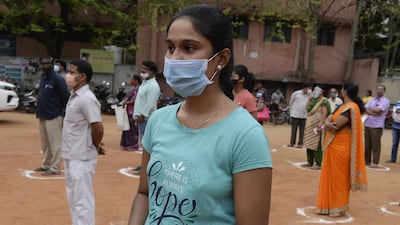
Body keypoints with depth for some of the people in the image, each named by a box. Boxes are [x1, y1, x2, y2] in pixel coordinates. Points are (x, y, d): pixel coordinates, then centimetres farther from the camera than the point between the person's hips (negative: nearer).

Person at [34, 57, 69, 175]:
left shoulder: (58, 79, -14)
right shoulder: (42, 77, 12)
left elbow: (66, 97, -15)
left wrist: (64, 115, -14)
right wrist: (39, 112, 15)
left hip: (53, 116, -9)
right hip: (42, 116, 9)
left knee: (55, 143, -2)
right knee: (45, 144, 17)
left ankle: (55, 168, 4)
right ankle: (46, 165, 27)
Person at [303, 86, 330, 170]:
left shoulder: (323, 101, -8)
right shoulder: (313, 100, 18)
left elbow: (325, 113, -17)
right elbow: (308, 111, 22)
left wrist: (320, 124, -25)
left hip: (317, 126, -9)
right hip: (310, 125, 9)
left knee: (317, 145, -8)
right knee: (309, 144, 11)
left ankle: (318, 164, -4)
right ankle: (310, 162, 20)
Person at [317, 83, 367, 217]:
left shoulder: (350, 108, -18)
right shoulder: (343, 107, 14)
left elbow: (334, 126, -23)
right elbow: (329, 118, 8)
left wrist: (327, 124, 0)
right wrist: (327, 122, -16)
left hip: (340, 148, -9)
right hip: (334, 147, 9)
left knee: (338, 177, 1)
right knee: (332, 177, 15)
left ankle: (338, 208, 12)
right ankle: (331, 205, 24)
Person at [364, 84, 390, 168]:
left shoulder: (386, 101, -3)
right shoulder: (372, 100, 14)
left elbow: (378, 110, -16)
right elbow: (365, 110, 1)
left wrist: (370, 109, 0)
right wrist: (374, 113, -15)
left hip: (377, 126, -6)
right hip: (367, 124, 6)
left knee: (375, 145, -3)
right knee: (367, 144, 10)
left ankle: (375, 163, 2)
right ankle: (367, 160, 20)